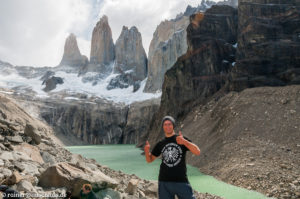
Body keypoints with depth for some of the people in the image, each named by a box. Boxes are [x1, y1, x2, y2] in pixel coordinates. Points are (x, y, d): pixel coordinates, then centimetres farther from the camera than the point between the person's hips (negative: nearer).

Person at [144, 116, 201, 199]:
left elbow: (197, 152, -12)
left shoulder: (183, 139, 1)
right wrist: (147, 151, -8)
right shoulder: (160, 144, 11)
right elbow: (149, 159, 15)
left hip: (181, 181, -2)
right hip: (164, 183, 3)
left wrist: (184, 142, -28)